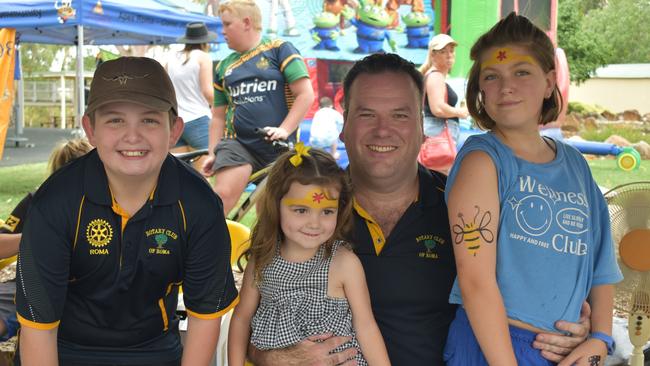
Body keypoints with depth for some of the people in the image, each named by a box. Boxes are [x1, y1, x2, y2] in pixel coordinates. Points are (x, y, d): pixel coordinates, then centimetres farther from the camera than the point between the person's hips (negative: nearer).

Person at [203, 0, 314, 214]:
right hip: (238, 144, 2)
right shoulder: (224, 67, 16)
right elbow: (219, 117, 20)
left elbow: (306, 95, -6)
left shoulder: (280, 50, 2)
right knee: (222, 196, -20)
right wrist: (213, 154, 10)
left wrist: (284, 130, -15)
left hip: (279, 147, -2)